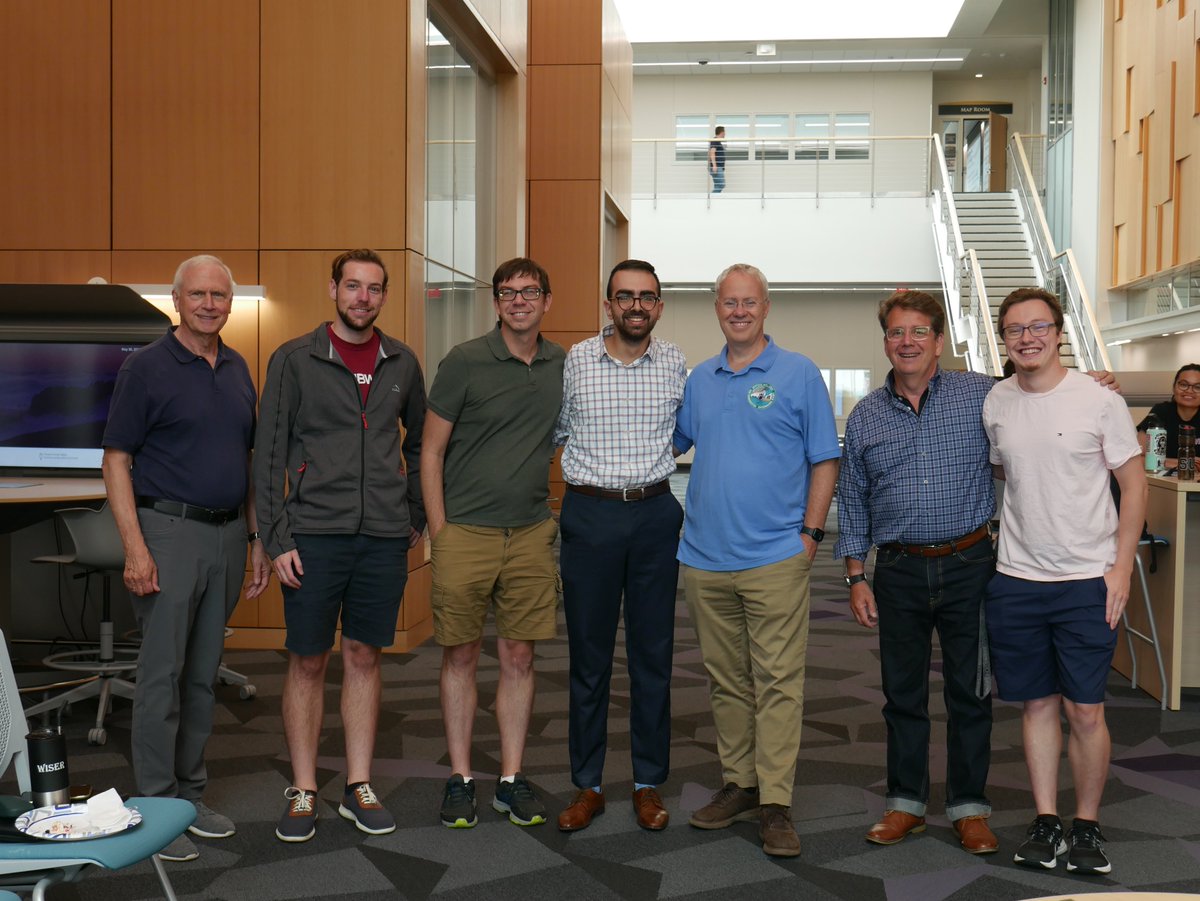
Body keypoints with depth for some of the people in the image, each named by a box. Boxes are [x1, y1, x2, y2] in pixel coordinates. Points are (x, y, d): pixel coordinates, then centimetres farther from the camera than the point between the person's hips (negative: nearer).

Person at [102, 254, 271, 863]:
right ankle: (156, 807, 7)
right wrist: (135, 547, -17)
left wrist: (256, 538, 13)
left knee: (203, 674, 12)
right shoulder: (146, 368, -5)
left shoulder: (238, 370, 12)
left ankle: (190, 793, 23)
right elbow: (116, 460, -8)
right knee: (161, 674, -3)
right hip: (169, 531, -6)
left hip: (228, 535, 6)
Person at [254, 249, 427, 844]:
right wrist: (277, 539, -7)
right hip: (314, 533, -2)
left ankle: (359, 788, 20)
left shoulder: (402, 364, 9)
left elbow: (418, 445, 19)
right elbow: (269, 455, -2)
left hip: (384, 537, 3)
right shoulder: (294, 360, -1)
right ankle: (303, 792, 16)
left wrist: (418, 518, 13)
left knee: (364, 658, 10)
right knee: (308, 662, 4)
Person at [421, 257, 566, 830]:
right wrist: (439, 533, -7)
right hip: (465, 532, -3)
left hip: (531, 535, 3)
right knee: (460, 656, 5)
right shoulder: (465, 362, -4)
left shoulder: (564, 366, 7)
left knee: (519, 658, 8)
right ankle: (460, 779, 17)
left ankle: (512, 779, 19)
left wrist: (562, 523, 11)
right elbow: (431, 451, -2)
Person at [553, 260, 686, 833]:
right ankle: (587, 785, 16)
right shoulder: (575, 361, -1)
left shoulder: (675, 365, 4)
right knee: (589, 653, 6)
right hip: (589, 514, -1)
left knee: (653, 654, 7)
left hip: (655, 515, 1)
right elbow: (555, 432, 11)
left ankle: (649, 783, 19)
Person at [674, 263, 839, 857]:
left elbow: (824, 461, 0)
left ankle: (775, 805, 1)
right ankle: (738, 784, 25)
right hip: (705, 558, 5)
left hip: (775, 558, -4)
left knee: (778, 681, -3)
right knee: (725, 680, 12)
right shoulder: (699, 379, 13)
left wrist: (810, 534, -7)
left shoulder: (799, 374, 1)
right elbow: (668, 444, 22)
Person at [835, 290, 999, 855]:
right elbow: (852, 502, 9)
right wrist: (856, 577, 4)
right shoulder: (865, 416, 7)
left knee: (969, 691, 6)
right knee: (902, 692, 9)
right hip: (899, 571, 2)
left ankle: (969, 806, 19)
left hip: (968, 564, -2)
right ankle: (906, 802, 23)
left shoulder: (980, 395, 0)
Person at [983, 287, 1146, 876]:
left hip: (1087, 580, -3)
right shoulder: (995, 405, 4)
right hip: (1016, 579, 3)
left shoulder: (1099, 401, -7)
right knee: (1038, 704, 11)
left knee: (1085, 711, 1)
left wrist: (1122, 566, -8)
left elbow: (1134, 484, -3)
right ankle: (1046, 822, 22)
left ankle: (1088, 826, 18)